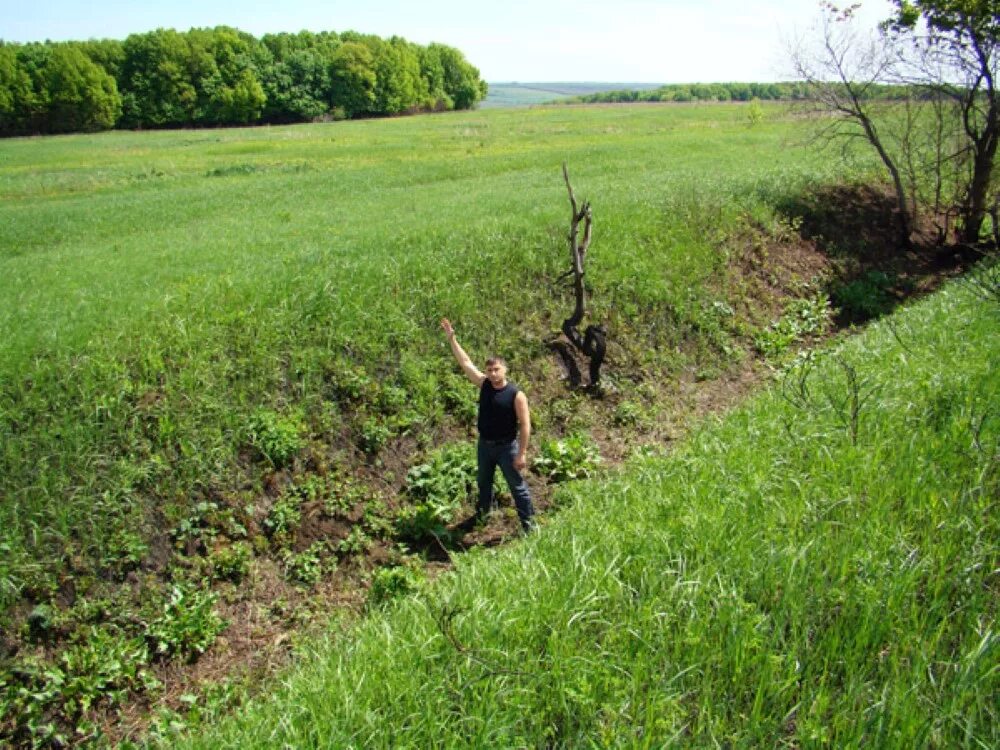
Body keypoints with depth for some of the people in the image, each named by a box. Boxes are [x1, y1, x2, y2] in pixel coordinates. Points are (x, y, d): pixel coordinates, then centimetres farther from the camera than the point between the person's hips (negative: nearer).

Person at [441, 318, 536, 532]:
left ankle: (528, 523, 16)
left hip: (507, 447, -6)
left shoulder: (516, 394, -19)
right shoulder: (484, 384, -4)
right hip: (484, 445, 6)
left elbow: (525, 425, -18)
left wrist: (522, 453, -19)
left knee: (518, 487, 4)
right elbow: (465, 363, -1)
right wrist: (451, 338, -5)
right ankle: (482, 514, 46)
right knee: (483, 482, 24)